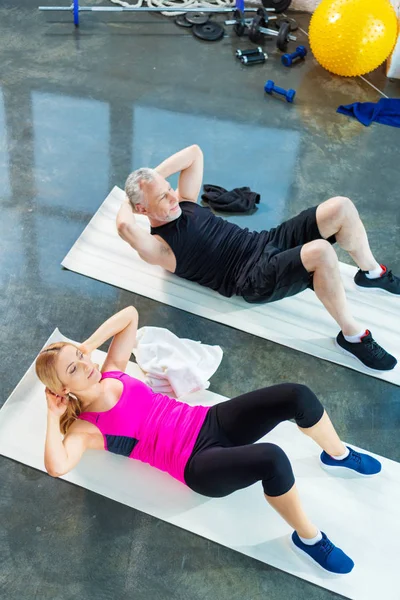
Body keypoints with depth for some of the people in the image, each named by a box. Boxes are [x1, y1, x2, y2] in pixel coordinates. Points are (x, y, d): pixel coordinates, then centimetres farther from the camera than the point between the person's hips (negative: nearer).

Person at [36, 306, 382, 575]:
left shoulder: (113, 372, 10)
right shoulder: (84, 429, -6)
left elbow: (130, 314, 16)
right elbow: (57, 467, -27)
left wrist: (89, 345, 7)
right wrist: (54, 416, -15)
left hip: (210, 422, 6)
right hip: (198, 465, -6)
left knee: (296, 395, -15)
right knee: (272, 459, -35)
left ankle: (338, 455, 16)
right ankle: (308, 537, -6)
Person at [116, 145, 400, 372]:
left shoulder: (183, 204, 12)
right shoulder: (158, 246, -11)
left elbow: (194, 153, 19)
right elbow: (125, 227, -33)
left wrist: (153, 175, 8)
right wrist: (126, 203, -10)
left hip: (266, 241, 9)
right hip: (255, 279, -9)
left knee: (341, 207, -9)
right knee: (321, 251, -36)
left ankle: (372, 273, 16)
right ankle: (352, 334, -17)